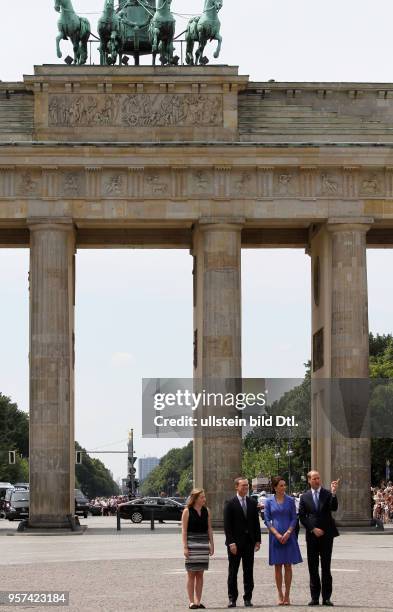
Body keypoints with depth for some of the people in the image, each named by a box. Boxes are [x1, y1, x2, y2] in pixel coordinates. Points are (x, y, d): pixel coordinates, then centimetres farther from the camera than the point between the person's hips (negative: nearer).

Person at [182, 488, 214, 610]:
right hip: (191, 542, -4)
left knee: (200, 574, 5)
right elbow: (184, 530, -6)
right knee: (191, 574, -1)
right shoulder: (187, 511, -4)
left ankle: (198, 601, 9)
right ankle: (191, 602, 2)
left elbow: (209, 528, 11)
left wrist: (211, 544, 6)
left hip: (204, 544, 4)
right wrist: (185, 547, -12)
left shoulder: (206, 511, 9)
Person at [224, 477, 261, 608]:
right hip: (235, 543, -4)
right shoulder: (230, 504, -4)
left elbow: (256, 523, 11)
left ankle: (248, 598, 9)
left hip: (249, 542, 4)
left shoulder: (252, 503, 10)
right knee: (232, 572, 2)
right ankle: (232, 598, 7)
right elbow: (227, 525, -7)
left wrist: (258, 540, 4)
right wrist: (231, 542, -14)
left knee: (249, 572, 5)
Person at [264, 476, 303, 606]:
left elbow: (294, 519, 3)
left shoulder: (290, 500, 4)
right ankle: (280, 596, 9)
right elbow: (267, 520, 0)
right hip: (275, 536, 0)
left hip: (289, 536, 0)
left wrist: (288, 533, -11)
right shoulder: (269, 502, 3)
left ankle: (287, 595, 6)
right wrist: (277, 534, -11)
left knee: (288, 566, 1)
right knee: (277, 566, 2)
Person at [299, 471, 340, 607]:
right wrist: (313, 529, -7)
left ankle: (326, 597, 3)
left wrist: (333, 493, -26)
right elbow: (302, 517, 4)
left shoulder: (328, 494, 2)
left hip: (326, 534, -2)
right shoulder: (305, 497, 7)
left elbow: (334, 508, -13)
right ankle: (315, 597, 9)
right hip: (311, 535, 2)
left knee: (326, 567, 0)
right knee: (313, 567, 4)